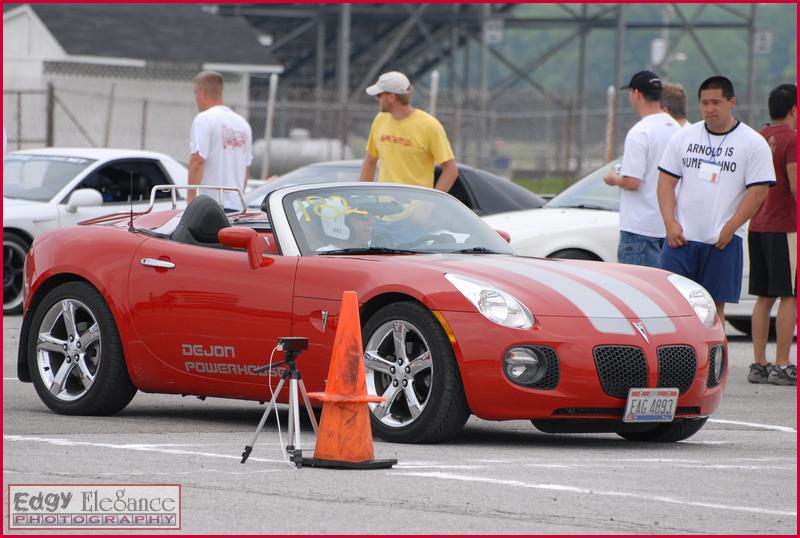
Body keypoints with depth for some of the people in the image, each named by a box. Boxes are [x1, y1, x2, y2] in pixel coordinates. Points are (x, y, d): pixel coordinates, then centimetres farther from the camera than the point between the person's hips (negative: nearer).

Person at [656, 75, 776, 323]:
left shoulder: (754, 143, -1)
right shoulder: (683, 138, 8)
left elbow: (758, 191, -5)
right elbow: (666, 181, 8)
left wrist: (728, 230, -12)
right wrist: (670, 223, -5)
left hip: (723, 241, -2)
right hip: (681, 237, 2)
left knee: (715, 306, 1)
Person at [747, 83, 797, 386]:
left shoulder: (760, 138, 13)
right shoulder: (792, 139, -11)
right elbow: (795, 186, -17)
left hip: (757, 227, 8)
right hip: (785, 227, -8)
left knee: (764, 298, 10)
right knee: (789, 297, -5)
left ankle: (759, 365, 10)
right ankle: (781, 367, -9)